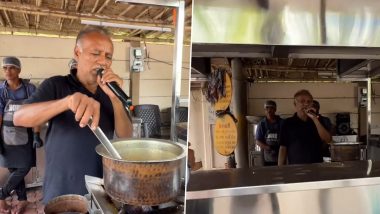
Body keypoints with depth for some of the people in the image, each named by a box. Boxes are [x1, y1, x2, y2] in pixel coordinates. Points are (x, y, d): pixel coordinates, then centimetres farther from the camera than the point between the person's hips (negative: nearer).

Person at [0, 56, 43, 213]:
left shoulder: (30, 89, -6)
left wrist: (36, 136, -9)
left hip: (25, 134, -1)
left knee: (24, 167, -4)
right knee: (13, 169, 7)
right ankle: (22, 199, 21)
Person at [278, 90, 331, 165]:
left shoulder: (316, 121, 8)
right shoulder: (288, 123, 1)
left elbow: (327, 139, -6)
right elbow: (283, 148, 0)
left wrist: (314, 118, -12)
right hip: (295, 167, -2)